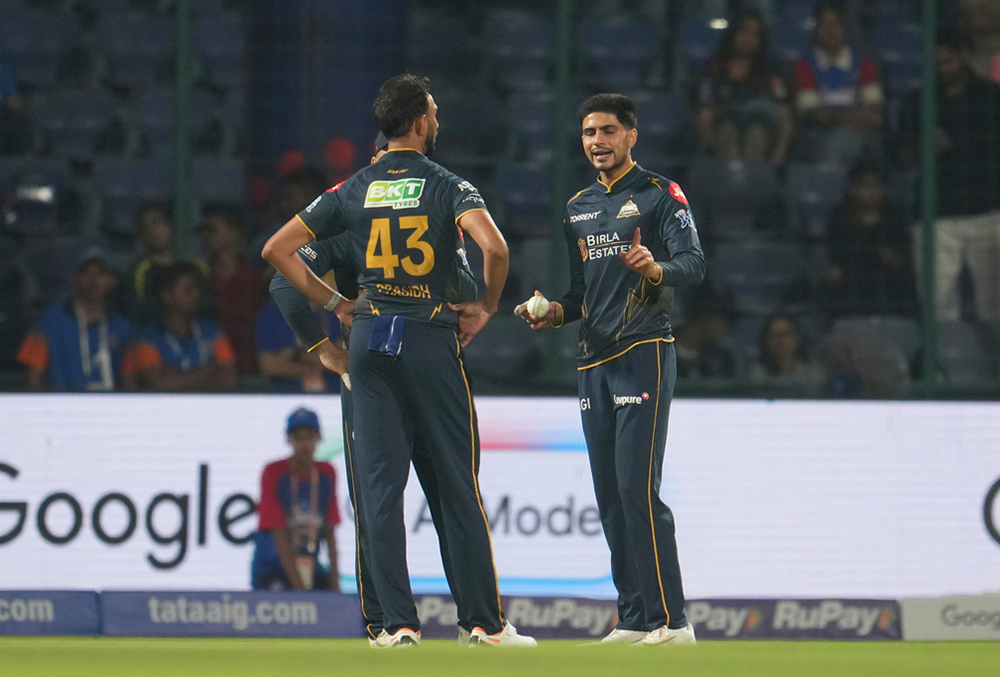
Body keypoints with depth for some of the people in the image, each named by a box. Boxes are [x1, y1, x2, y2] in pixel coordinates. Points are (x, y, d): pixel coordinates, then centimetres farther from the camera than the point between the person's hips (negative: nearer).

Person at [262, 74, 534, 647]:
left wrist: (336, 304, 12)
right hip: (433, 340, -3)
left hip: (369, 340, 3)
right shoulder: (448, 186, -5)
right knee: (458, 484, 3)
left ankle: (399, 622, -3)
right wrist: (488, 306, -5)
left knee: (380, 486, 2)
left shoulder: (353, 191, 6)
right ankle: (487, 621, 4)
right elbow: (494, 246, -23)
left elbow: (278, 249, 7)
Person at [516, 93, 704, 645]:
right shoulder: (578, 207, 20)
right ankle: (634, 621, 10)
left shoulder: (660, 195, -1)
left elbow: (693, 265, -13)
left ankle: (671, 621, -15)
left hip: (644, 352, -7)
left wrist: (655, 269, -34)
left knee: (638, 489, -16)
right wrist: (555, 312, 6)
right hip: (593, 361, 7)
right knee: (609, 495, 6)